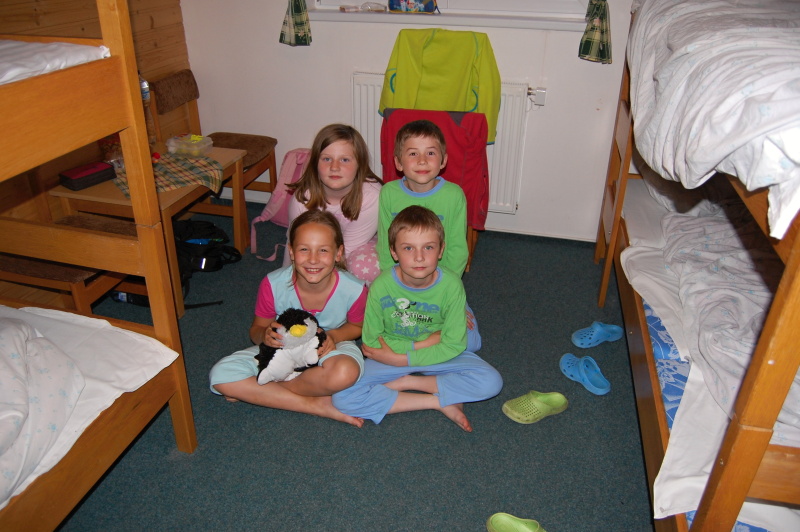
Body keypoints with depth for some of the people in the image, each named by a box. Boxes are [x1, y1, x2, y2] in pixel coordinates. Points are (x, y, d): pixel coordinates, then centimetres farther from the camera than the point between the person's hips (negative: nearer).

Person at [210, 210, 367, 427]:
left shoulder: (354, 290, -24)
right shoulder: (273, 285, -23)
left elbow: (357, 326, -1)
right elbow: (256, 330, -5)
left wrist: (334, 335, -23)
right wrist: (265, 335, -30)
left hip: (329, 350, -1)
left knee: (345, 373, -39)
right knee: (221, 375, -22)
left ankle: (257, 392, -15)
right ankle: (315, 405, -18)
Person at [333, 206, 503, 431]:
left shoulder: (451, 285, -19)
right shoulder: (381, 286, -20)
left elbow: (453, 345, -15)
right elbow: (371, 343, -12)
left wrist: (401, 359, -19)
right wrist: (422, 343, -18)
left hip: (438, 355, 0)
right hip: (391, 356, 0)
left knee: (491, 382, -21)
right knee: (343, 397, -22)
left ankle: (404, 383, -10)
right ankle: (440, 402, -17)